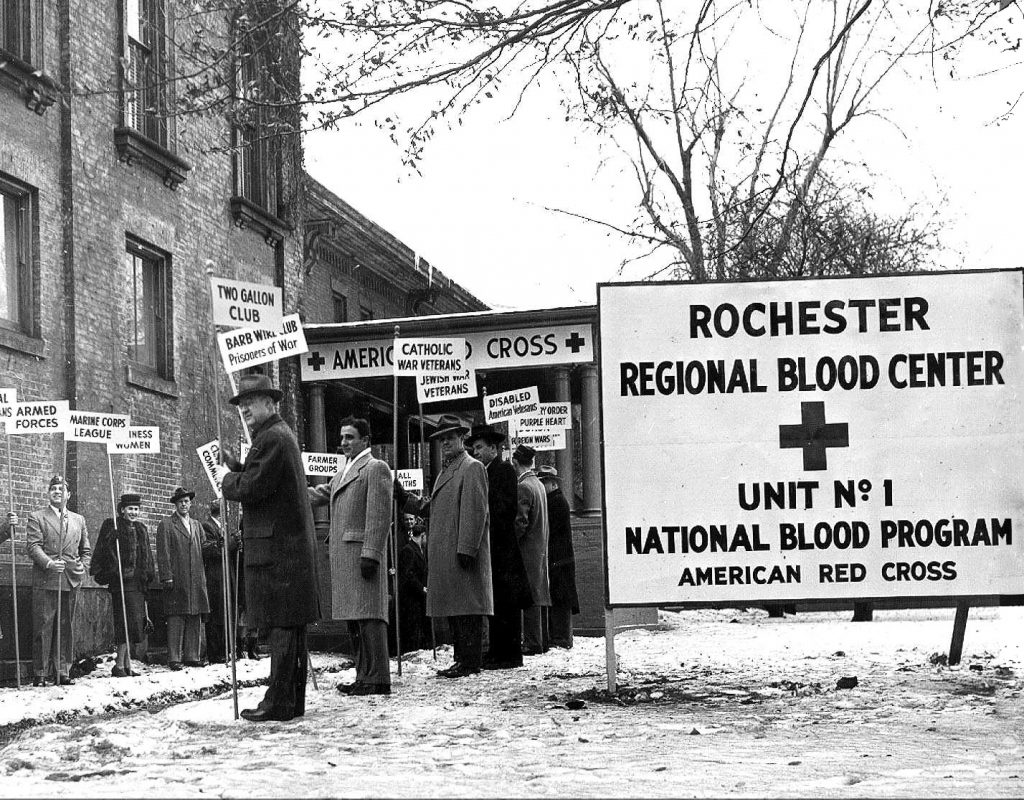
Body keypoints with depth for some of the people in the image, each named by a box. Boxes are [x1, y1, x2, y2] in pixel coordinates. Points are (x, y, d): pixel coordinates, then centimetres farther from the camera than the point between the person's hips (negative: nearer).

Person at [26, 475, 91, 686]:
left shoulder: (79, 520, 19)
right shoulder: (36, 517, 6)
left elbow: (86, 550, 21)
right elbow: (33, 546, -6)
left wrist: (83, 566, 2)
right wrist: (49, 563, -21)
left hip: (71, 581, 4)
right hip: (45, 581, -4)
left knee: (66, 629, 5)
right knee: (43, 628, -5)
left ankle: (63, 672, 10)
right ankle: (40, 674, -1)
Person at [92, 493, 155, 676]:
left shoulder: (141, 530, 18)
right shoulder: (111, 526, -2)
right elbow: (102, 551, -7)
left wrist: (148, 575, 16)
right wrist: (101, 573, -16)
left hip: (137, 582, 7)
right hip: (120, 581, -7)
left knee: (135, 624, 6)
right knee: (127, 622, -12)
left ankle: (126, 665, 12)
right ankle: (120, 665, -8)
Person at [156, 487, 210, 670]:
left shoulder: (196, 526, 20)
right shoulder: (166, 524, 2)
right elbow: (163, 553, -4)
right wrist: (167, 577, -13)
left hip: (196, 581, 6)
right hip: (176, 580, -6)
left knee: (195, 620, 5)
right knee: (176, 619, -7)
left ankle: (191, 656, 10)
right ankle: (174, 658, -6)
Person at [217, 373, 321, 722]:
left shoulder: (272, 438, -13)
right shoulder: (280, 434, 21)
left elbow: (251, 488, -19)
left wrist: (226, 477, -1)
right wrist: (236, 466, 12)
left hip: (275, 548, -11)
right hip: (291, 545, 11)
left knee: (280, 627, -9)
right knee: (290, 627, 12)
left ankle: (279, 702, -9)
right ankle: (292, 699, 18)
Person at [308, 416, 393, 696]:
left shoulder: (375, 468, -5)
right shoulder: (344, 472, 23)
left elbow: (379, 515, -13)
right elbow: (318, 494, 26)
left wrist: (371, 554, -19)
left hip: (362, 550, -9)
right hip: (342, 554, 9)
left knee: (368, 615, -10)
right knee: (352, 618, 10)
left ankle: (378, 679, -10)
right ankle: (364, 677, 14)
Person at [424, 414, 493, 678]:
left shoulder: (472, 468, -6)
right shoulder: (445, 471, 22)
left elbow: (476, 512, -14)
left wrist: (466, 549, -20)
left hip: (463, 553, -9)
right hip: (443, 555, 9)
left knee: (467, 607, -8)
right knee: (453, 610, 11)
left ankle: (470, 662, -7)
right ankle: (462, 659, 15)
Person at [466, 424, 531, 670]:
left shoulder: (504, 470, -6)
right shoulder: (484, 472, 19)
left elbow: (504, 507, -14)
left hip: (502, 547, -9)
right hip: (489, 547, 9)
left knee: (505, 603, -6)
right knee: (493, 603, 7)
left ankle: (509, 655, -5)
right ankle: (495, 653, 9)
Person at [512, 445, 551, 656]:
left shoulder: (523, 487, -14)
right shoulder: (538, 484, 13)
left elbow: (520, 522, -19)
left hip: (528, 550, -9)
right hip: (541, 550, 9)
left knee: (530, 598, -7)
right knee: (539, 596, 12)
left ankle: (532, 642, -8)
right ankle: (541, 640, 16)